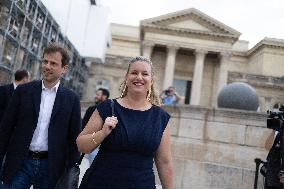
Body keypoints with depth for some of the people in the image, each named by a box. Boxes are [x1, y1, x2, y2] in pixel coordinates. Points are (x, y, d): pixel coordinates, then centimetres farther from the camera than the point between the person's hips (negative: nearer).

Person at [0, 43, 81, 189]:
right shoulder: (23, 91, 1)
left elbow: (74, 137, 2)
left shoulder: (71, 99, 0)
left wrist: (71, 170, -1)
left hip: (51, 166, 0)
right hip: (20, 163, 0)